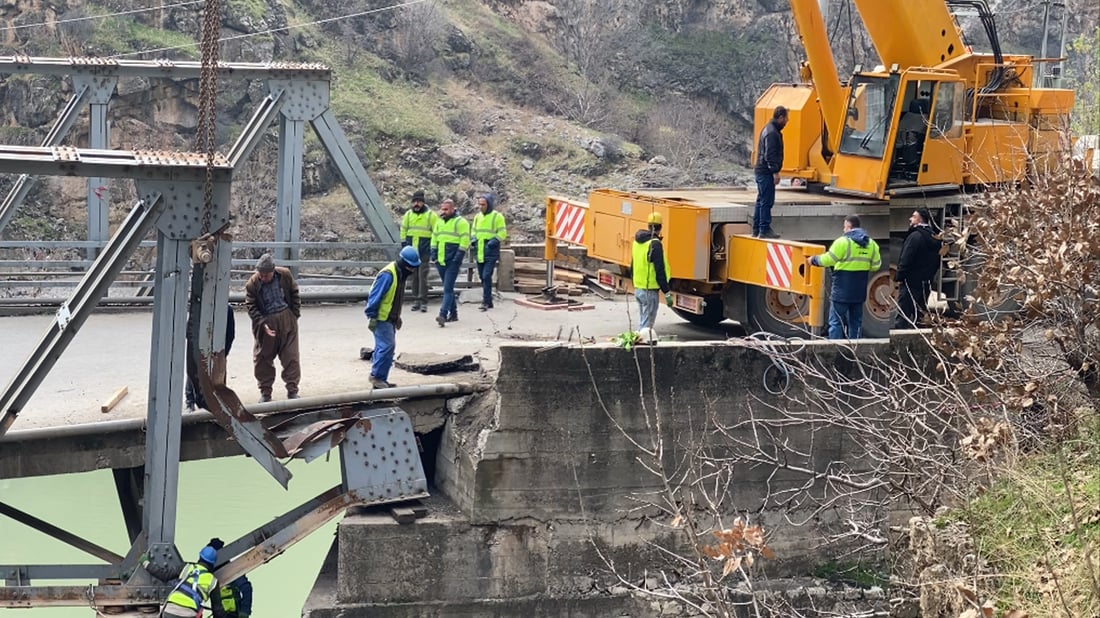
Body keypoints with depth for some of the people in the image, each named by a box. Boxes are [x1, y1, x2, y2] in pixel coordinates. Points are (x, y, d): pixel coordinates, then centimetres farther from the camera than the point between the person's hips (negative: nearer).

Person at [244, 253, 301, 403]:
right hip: (265, 322, -1)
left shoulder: (285, 275, -5)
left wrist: (295, 314, 3)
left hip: (287, 319, 1)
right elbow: (251, 306, -9)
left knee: (290, 356, 1)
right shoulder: (252, 283, -11)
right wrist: (262, 324, -19)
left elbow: (294, 294, 9)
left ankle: (292, 390, 10)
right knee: (263, 358, 5)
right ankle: (265, 392, 17)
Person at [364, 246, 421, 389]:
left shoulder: (400, 274, 9)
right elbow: (375, 296, -22)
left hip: (390, 318, 10)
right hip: (381, 318, -10)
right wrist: (372, 317, -21)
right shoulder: (387, 275, -22)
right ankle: (377, 377, -6)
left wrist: (397, 317, 23)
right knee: (386, 346, -12)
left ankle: (379, 378, 18)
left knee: (385, 347, 12)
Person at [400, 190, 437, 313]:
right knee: (413, 276, 6)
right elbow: (403, 230, 16)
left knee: (423, 276, -8)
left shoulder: (430, 215, -3)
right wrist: (404, 245, 10)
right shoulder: (408, 214, 8)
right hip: (411, 250, 4)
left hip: (424, 251, -4)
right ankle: (416, 300, 13)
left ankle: (423, 302, -7)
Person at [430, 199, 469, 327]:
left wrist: (459, 256, -16)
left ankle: (443, 315, -22)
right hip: (441, 261, 7)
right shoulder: (439, 222, 15)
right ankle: (453, 314, 22)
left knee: (448, 288, -14)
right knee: (448, 288, 13)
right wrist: (433, 253, 11)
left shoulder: (460, 222, -7)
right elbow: (434, 238, 22)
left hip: (453, 261, -7)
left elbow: (465, 240, -11)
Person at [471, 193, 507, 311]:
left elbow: (502, 233, -7)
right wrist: (474, 238, 2)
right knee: (482, 277, 11)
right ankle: (488, 301, 21)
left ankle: (486, 301, -16)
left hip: (491, 252, -7)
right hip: (480, 252, 7)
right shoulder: (477, 216, 12)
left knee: (487, 276, -16)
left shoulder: (497, 216, -6)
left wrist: (494, 241, -21)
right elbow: (474, 231, 23)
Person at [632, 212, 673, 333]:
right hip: (650, 290, -8)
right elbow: (660, 271, -20)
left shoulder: (637, 241, 9)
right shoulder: (655, 244, -17)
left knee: (642, 322, 18)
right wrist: (667, 293, -16)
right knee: (647, 325, -6)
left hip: (637, 288, 8)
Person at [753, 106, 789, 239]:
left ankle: (756, 230, 18)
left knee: (761, 201, 14)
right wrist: (775, 172, -22)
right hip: (766, 172, -11)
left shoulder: (769, 129, 16)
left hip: (761, 171, 11)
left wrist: (774, 170, 23)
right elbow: (770, 155, -22)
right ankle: (764, 230, -8)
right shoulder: (772, 133, -17)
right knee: (766, 201, -8)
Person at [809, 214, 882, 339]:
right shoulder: (871, 243, 6)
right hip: (859, 292, 6)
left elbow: (827, 260, -11)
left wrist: (814, 260, 6)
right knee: (856, 322, 13)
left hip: (842, 291, -6)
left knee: (836, 322, -2)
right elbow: (876, 265, 12)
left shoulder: (843, 242, -12)